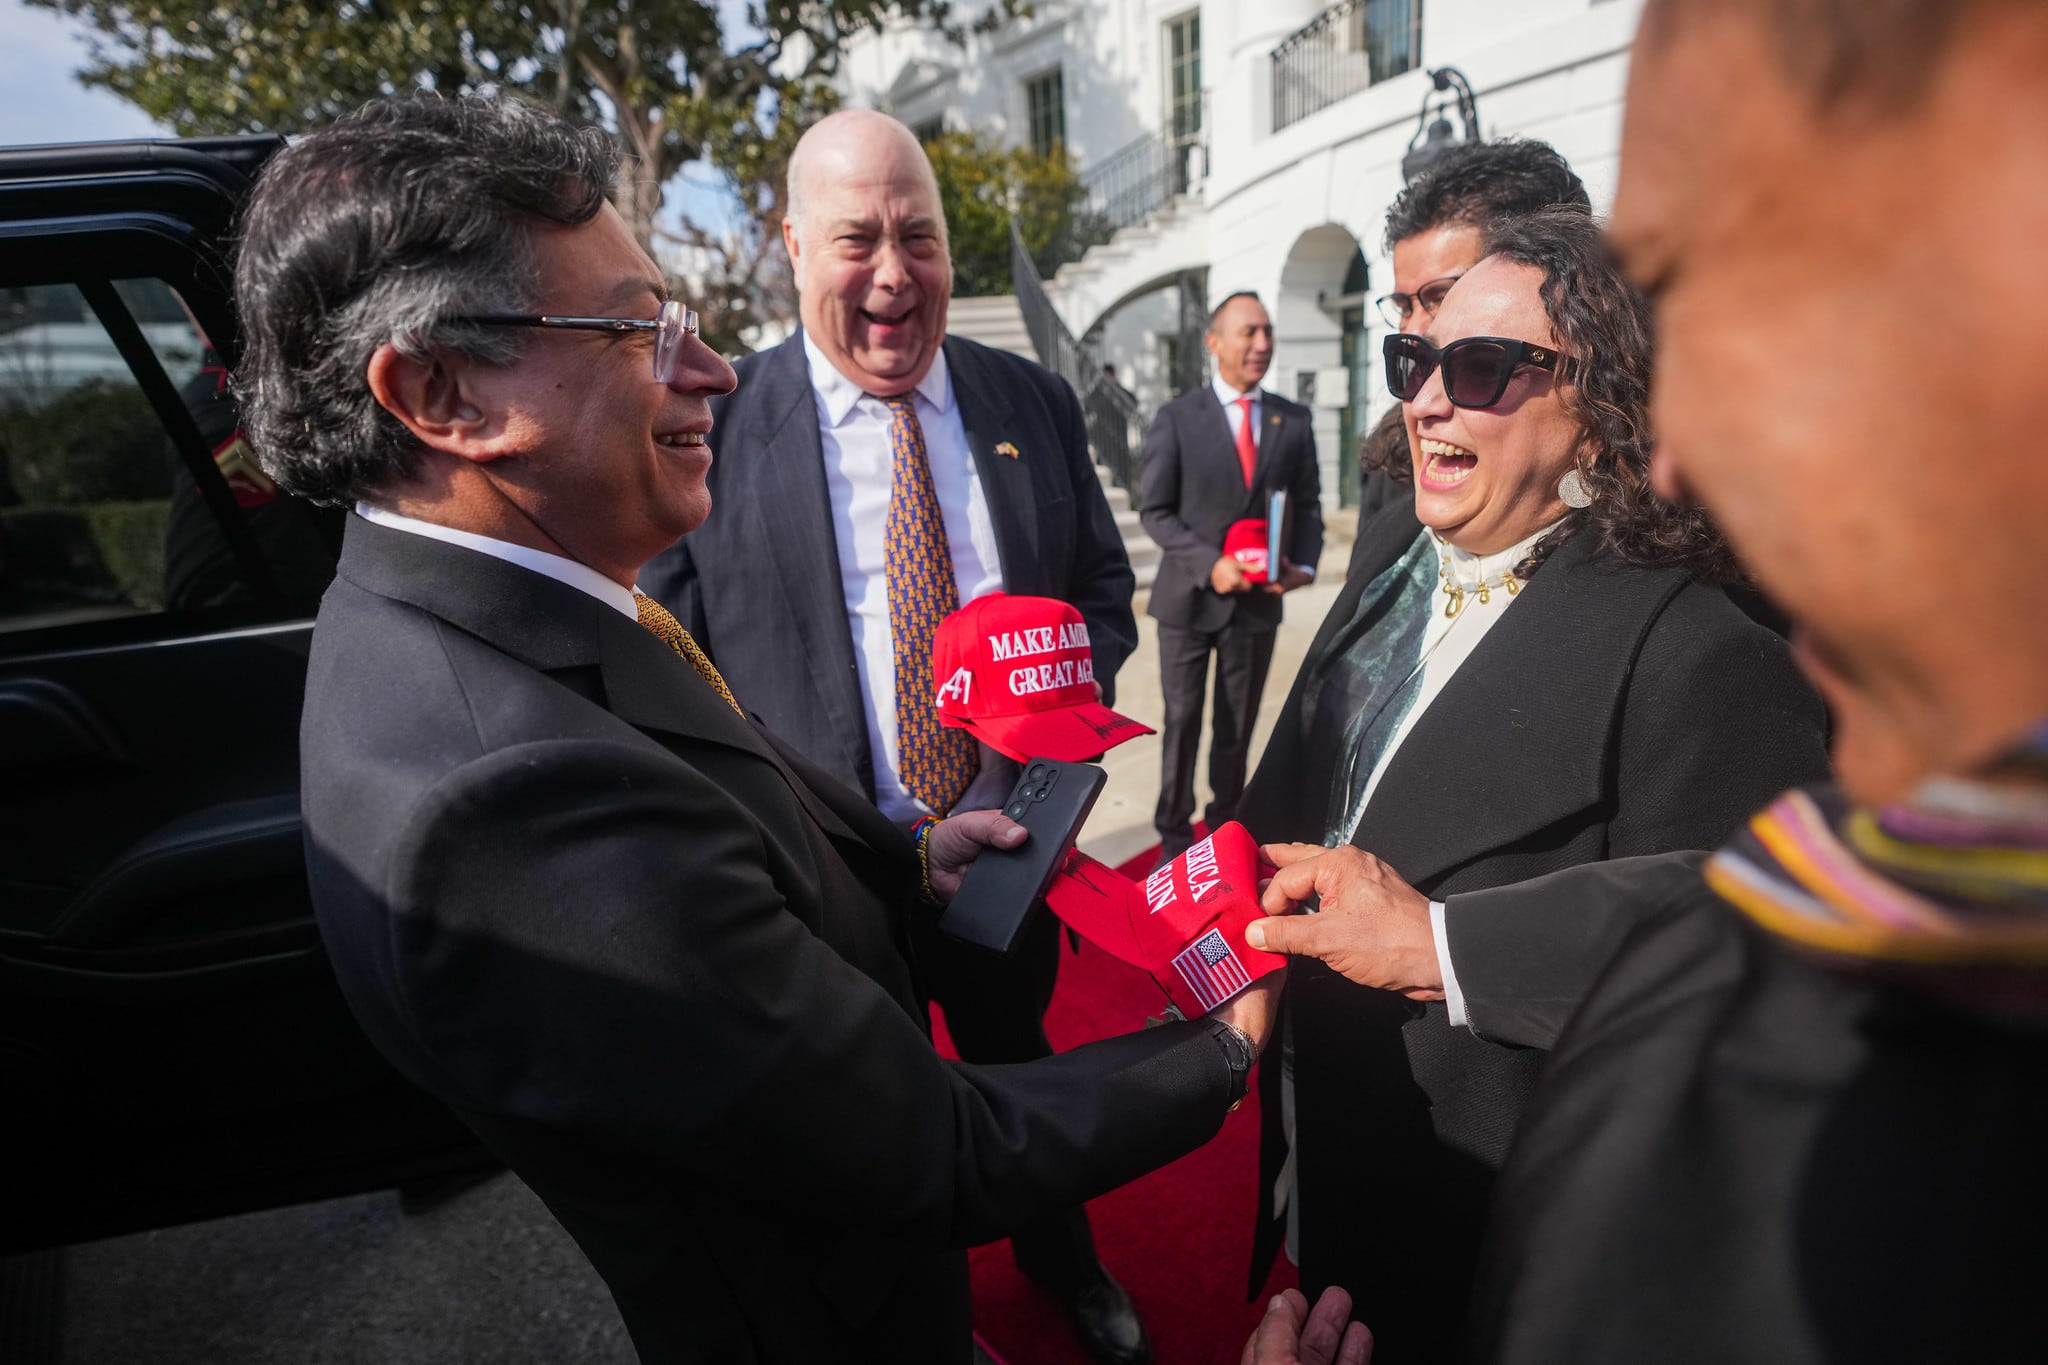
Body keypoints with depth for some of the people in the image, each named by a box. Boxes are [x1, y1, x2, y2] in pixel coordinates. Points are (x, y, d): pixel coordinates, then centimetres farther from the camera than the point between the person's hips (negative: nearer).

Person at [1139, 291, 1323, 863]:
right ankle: (1173, 833, 23)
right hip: (1189, 597, -3)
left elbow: (1307, 503, 9)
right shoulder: (1176, 418, -5)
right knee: (1183, 721, 7)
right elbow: (1154, 510, -7)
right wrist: (1209, 563, -20)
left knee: (1238, 726, 14)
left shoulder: (1293, 420, 4)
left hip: (1258, 600, 3)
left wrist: (1303, 564, -9)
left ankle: (1225, 825, 31)